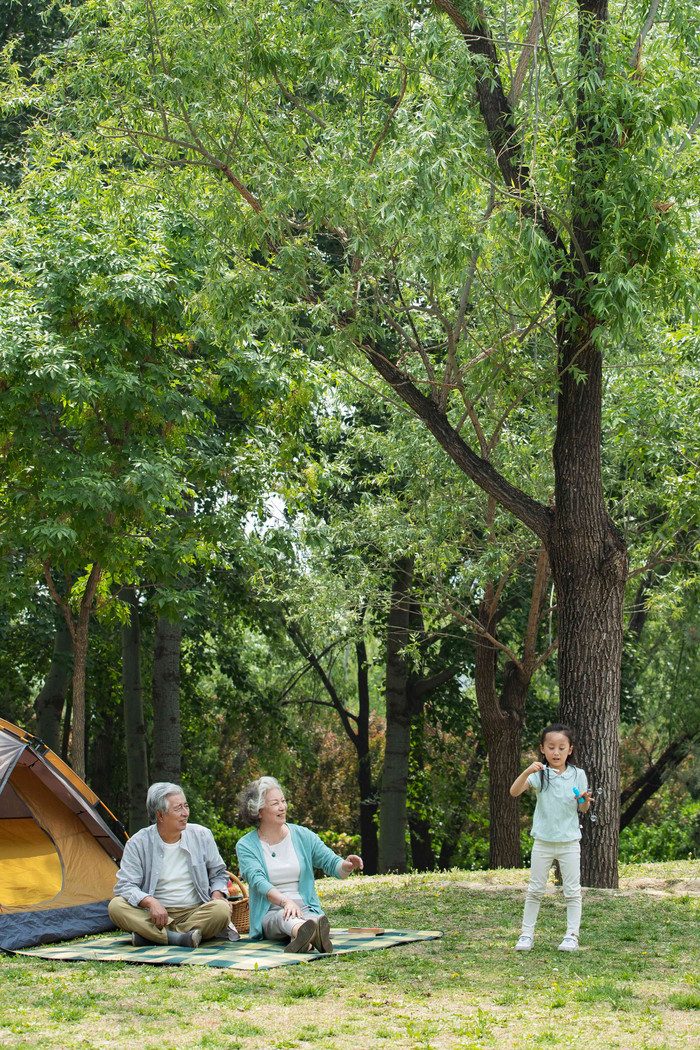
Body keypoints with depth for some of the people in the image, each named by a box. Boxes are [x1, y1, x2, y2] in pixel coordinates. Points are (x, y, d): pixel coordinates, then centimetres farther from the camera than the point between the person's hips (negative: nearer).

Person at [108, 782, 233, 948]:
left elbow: (218, 873, 18)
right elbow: (125, 886, -7)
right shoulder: (139, 843, -1)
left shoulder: (202, 836, 6)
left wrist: (217, 894, -4)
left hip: (194, 912, 1)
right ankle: (179, 938, -39)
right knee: (116, 906, -27)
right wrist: (150, 902, -25)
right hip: (158, 916, -1)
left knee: (222, 909, -31)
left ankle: (149, 936, -29)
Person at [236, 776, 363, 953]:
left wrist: (346, 866, -17)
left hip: (306, 910, 1)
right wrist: (285, 902, -33)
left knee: (312, 918, -35)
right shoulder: (246, 846, 2)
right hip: (269, 915, -1)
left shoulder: (302, 836, 11)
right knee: (285, 917, -37)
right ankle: (302, 931, -72)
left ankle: (304, 939, -70)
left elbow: (332, 864, 9)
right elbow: (258, 881, -14)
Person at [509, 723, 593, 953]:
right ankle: (527, 934, 14)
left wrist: (584, 801, -16)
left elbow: (583, 809, 8)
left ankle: (572, 935, 12)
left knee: (572, 890, 3)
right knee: (535, 889, 6)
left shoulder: (577, 775, 0)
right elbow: (514, 792, -17)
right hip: (543, 841, 0)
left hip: (569, 842, 0)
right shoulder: (539, 774, -4)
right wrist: (526, 772, -32)